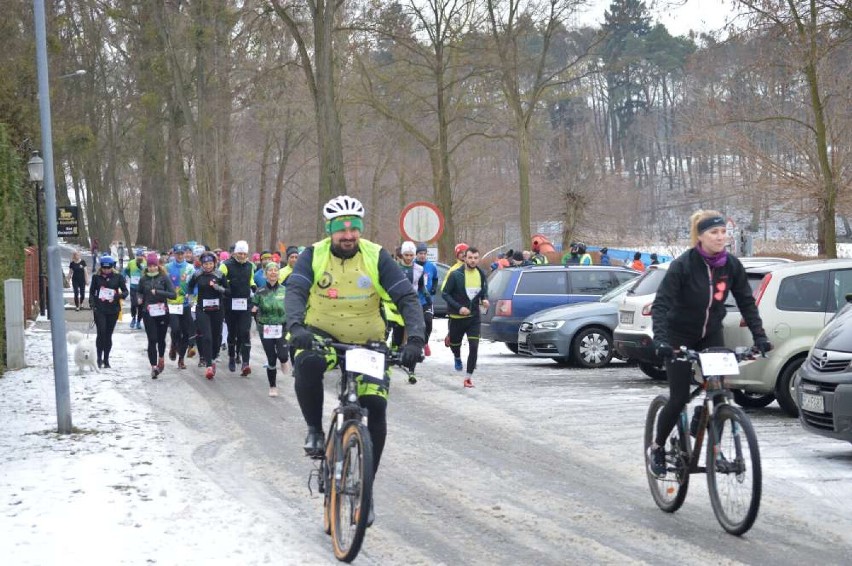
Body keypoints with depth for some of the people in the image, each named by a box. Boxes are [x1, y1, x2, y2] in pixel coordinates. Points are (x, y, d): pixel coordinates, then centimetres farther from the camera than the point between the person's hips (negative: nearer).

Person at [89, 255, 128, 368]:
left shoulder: (118, 277, 2)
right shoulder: (96, 277, 4)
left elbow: (125, 291, 3)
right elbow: (92, 292, 9)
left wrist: (119, 295, -19)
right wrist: (92, 305, -5)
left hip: (113, 309, 1)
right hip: (99, 309, -1)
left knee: (108, 334, 7)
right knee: (101, 332, -12)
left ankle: (106, 359, 17)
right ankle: (99, 358, -1)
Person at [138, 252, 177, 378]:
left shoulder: (164, 278, -3)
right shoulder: (144, 279, 4)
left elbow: (173, 294, -11)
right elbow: (139, 292, 21)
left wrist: (158, 292, -20)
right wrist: (139, 299, -1)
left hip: (162, 312, 0)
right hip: (148, 313, 0)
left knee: (161, 338, 13)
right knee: (152, 340, -7)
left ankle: (161, 358, 41)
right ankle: (154, 366, -6)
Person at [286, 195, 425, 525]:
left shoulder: (377, 257, -10)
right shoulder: (314, 256, -9)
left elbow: (407, 298, -15)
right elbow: (295, 291, -22)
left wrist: (415, 339, -31)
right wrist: (296, 326, -43)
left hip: (367, 342, 1)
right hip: (322, 335, -1)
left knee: (376, 405, -13)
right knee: (307, 364, -36)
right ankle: (314, 429, -10)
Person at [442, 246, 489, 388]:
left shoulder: (481, 275, 0)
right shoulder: (455, 275, -12)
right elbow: (446, 294, -10)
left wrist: (484, 299, -7)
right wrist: (459, 307, -20)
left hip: (474, 318, 2)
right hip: (457, 317, -2)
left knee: (474, 347, -10)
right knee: (455, 343, 16)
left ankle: (469, 376, 0)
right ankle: (457, 358, 53)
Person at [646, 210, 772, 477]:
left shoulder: (731, 265, -8)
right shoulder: (683, 265, -22)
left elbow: (747, 302, -2)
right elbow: (660, 304, -25)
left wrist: (759, 336, -12)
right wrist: (660, 339, -37)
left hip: (711, 335, 4)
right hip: (680, 337, -4)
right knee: (679, 398, -5)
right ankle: (657, 448, 17)